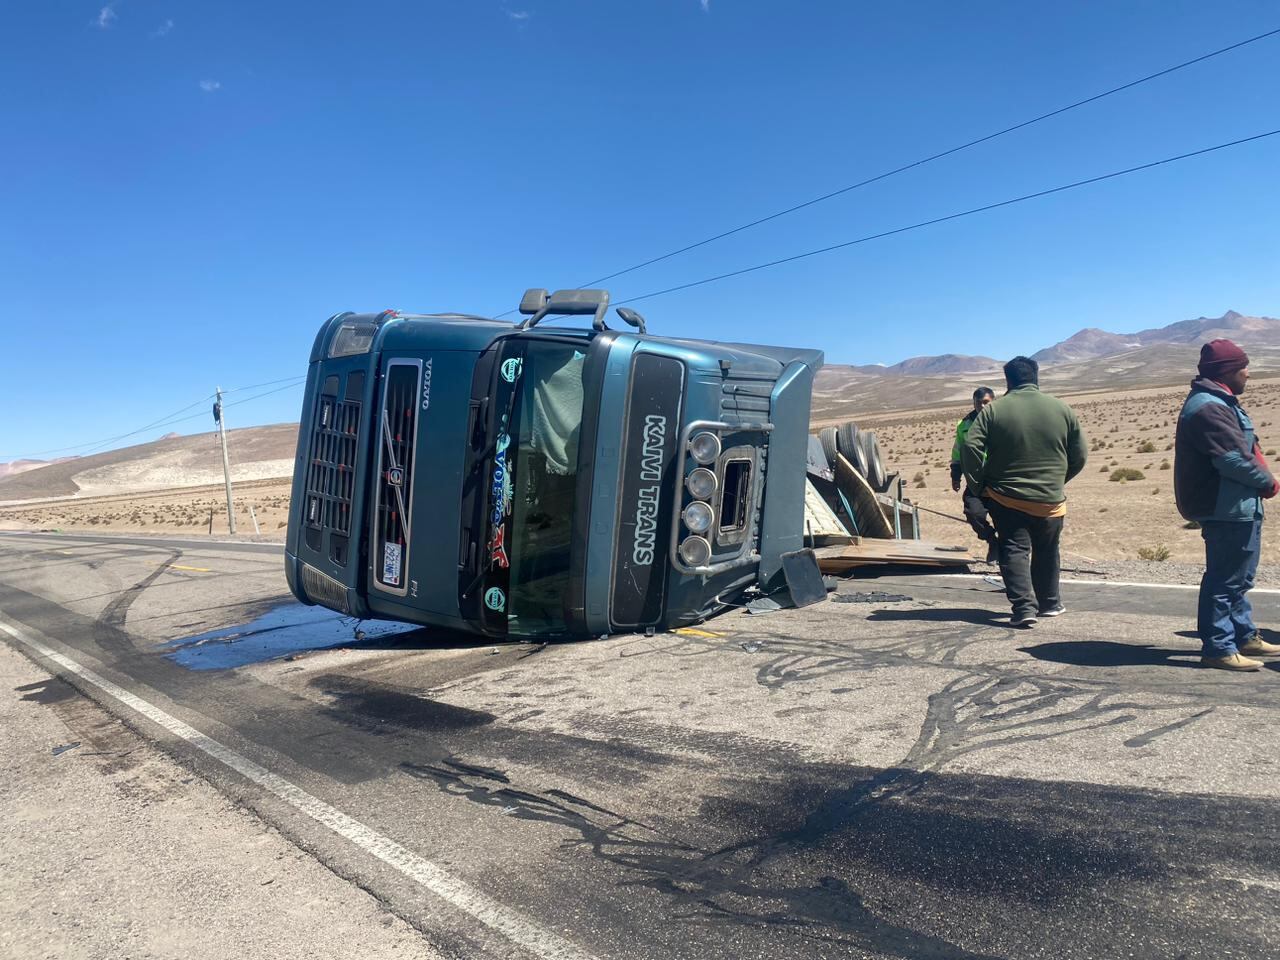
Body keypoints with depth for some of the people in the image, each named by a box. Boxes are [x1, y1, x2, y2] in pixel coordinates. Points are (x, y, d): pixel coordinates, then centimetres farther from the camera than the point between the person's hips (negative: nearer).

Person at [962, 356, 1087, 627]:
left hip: (1006, 499, -2)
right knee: (1046, 553, 20)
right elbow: (1080, 454, 7)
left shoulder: (993, 410, -5)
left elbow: (970, 447, -13)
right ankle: (1049, 603, 31)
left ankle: (1024, 607, -12)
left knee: (1014, 552, 1)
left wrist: (978, 483, -2)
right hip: (1050, 501, 3)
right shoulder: (1061, 409, 3)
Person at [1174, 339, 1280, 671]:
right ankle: (1219, 648, 4)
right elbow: (1235, 460, -25)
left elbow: (1243, 451, 17)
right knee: (1225, 579, -4)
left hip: (1238, 508, 11)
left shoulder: (1219, 404, 16)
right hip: (1227, 510, -11)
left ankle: (1243, 636, 35)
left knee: (1238, 578, 22)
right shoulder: (1209, 409, -20)